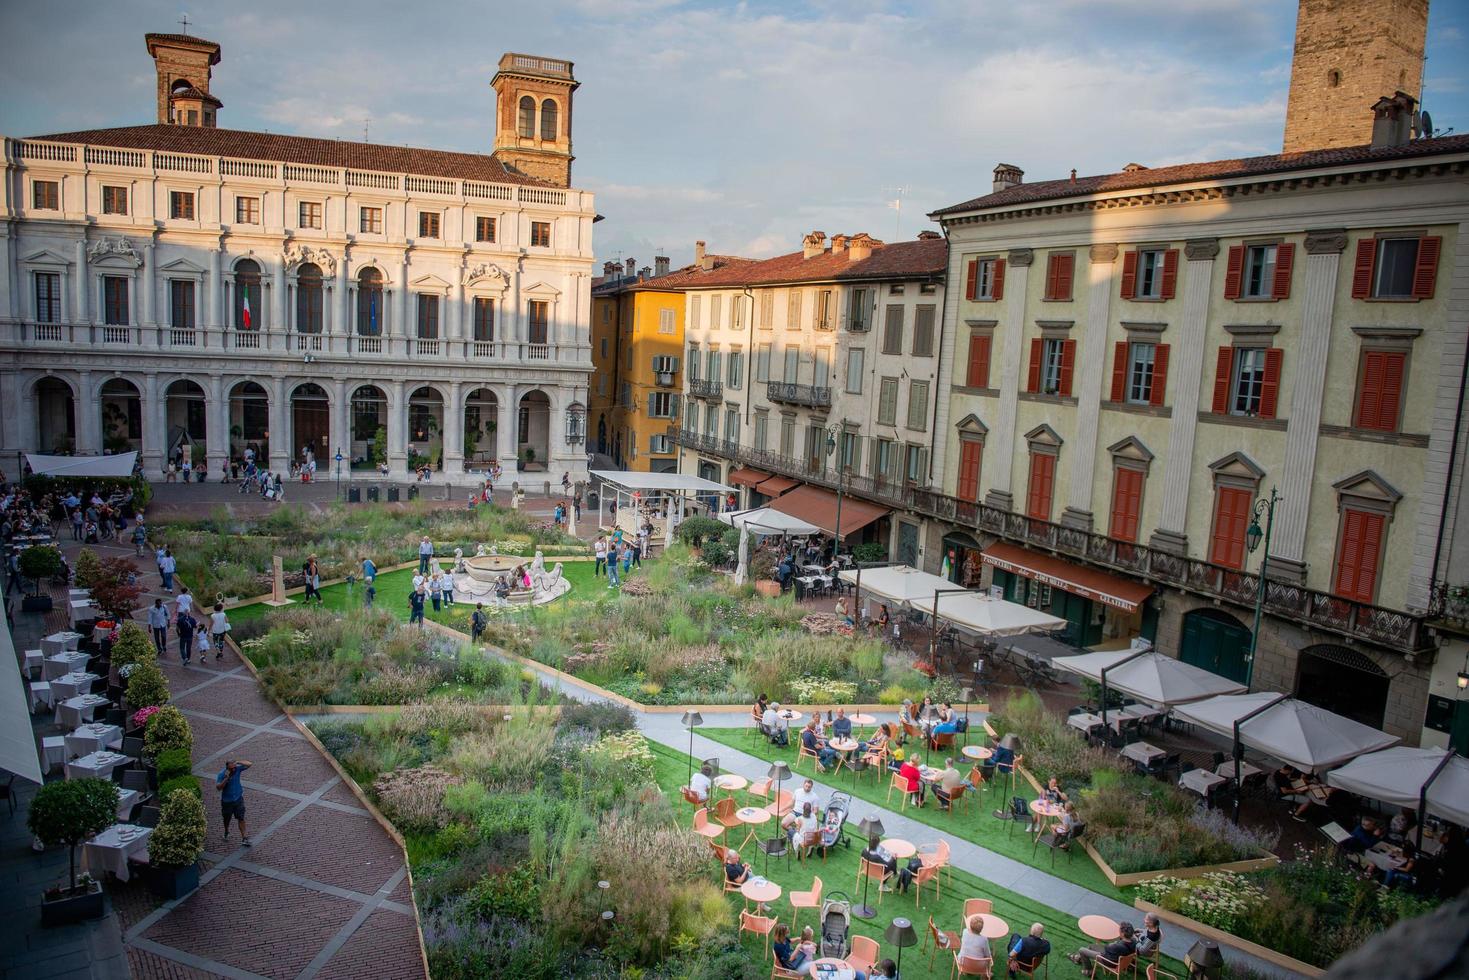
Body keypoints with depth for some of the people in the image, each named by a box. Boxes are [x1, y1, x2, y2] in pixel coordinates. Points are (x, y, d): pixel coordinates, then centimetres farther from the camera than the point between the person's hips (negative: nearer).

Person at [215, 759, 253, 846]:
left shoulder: (237, 769, -14)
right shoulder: (221, 774, -22)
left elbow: (250, 764, -17)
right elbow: (218, 787, -29)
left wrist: (239, 762, -29)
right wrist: (226, 778, -39)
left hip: (238, 799, 1)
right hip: (227, 800, -1)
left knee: (241, 818, -1)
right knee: (227, 818, 21)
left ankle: (244, 838, 5)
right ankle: (226, 832, 50)